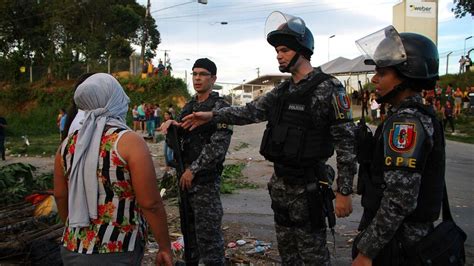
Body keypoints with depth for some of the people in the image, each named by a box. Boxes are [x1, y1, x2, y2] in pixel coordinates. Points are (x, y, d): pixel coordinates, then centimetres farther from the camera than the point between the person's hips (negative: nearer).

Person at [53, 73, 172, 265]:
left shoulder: (68, 144, 1)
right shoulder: (129, 141, -15)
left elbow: (60, 197, 9)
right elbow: (150, 204, -17)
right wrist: (165, 248, -6)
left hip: (73, 249, 5)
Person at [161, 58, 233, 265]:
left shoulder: (220, 107, -9)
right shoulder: (188, 106, 14)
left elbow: (218, 145, -17)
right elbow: (179, 138, 17)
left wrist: (193, 169, -16)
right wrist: (171, 124, -5)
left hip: (206, 178, -7)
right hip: (184, 176, 8)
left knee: (207, 231, -4)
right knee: (188, 226, 18)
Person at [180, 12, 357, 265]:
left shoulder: (328, 88, -13)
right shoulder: (282, 91, 10)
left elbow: (346, 142, -14)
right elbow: (250, 111, 8)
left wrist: (344, 191, -16)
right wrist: (212, 115, -4)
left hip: (309, 186, -7)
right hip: (280, 184, 7)